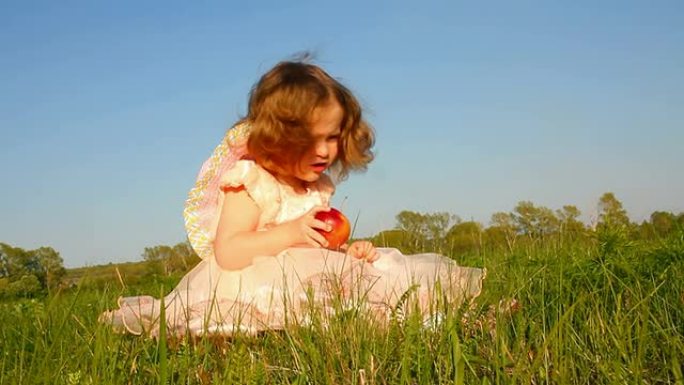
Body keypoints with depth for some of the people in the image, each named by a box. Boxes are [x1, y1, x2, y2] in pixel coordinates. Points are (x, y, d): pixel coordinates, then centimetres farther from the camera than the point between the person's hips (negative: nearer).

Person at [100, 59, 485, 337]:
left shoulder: (320, 186, 12)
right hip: (252, 282, -7)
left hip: (313, 276, 7)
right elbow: (226, 253, -22)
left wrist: (346, 250, 2)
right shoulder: (251, 184, -13)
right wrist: (289, 233, -26)